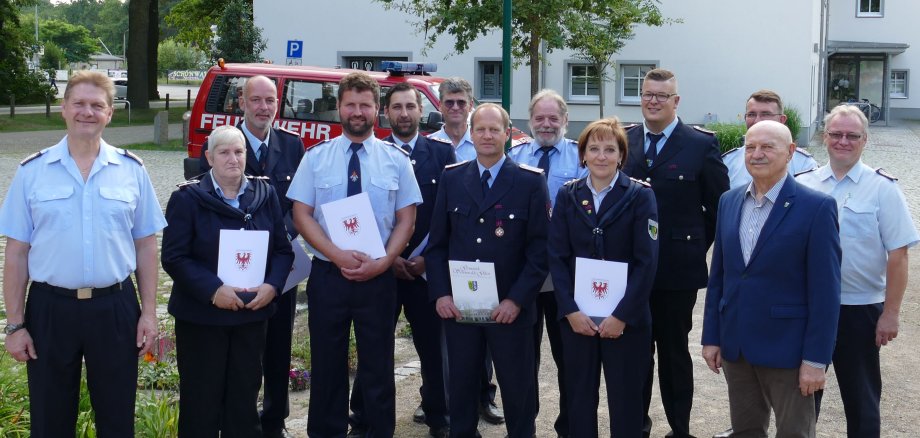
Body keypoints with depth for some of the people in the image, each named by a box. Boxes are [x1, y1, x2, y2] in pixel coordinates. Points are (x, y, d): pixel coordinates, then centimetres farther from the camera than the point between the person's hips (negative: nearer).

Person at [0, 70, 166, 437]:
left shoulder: (131, 170, 3)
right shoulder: (32, 171, 0)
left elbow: (145, 246, 5)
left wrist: (149, 312, 0)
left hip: (115, 308, 1)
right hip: (50, 308, 0)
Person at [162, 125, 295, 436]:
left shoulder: (265, 195, 6)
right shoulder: (188, 198, -5)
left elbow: (283, 249, 6)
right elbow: (174, 256, -11)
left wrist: (272, 286, -12)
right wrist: (213, 290, -22)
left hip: (253, 313, 3)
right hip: (201, 315, -3)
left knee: (245, 396, 12)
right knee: (201, 398, 4)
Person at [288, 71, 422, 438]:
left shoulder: (396, 159, 2)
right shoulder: (316, 157, 1)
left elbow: (406, 219, 2)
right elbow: (302, 215, -2)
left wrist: (382, 262, -13)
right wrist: (338, 256, -15)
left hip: (379, 277, 0)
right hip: (327, 274, 0)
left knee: (378, 365, 8)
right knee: (327, 363, 9)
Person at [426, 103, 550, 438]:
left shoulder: (531, 181, -3)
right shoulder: (451, 178, 7)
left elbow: (540, 248, -6)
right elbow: (437, 242, 7)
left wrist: (517, 300, -13)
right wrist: (440, 293, -4)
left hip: (510, 308, -2)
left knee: (518, 389, 8)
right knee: (461, 386, 11)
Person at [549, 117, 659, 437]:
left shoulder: (640, 196, -3)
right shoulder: (567, 196, 6)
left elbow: (647, 261, -9)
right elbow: (557, 258, 1)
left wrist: (622, 315, -15)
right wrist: (570, 311, -10)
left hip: (626, 320, -2)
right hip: (576, 317, 2)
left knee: (625, 400, 6)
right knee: (579, 398, 9)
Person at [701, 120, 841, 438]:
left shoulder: (817, 208, -11)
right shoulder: (729, 201, 7)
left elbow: (825, 290, -12)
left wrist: (816, 359, -14)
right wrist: (711, 337, 7)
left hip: (787, 349, -5)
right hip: (735, 346, 5)